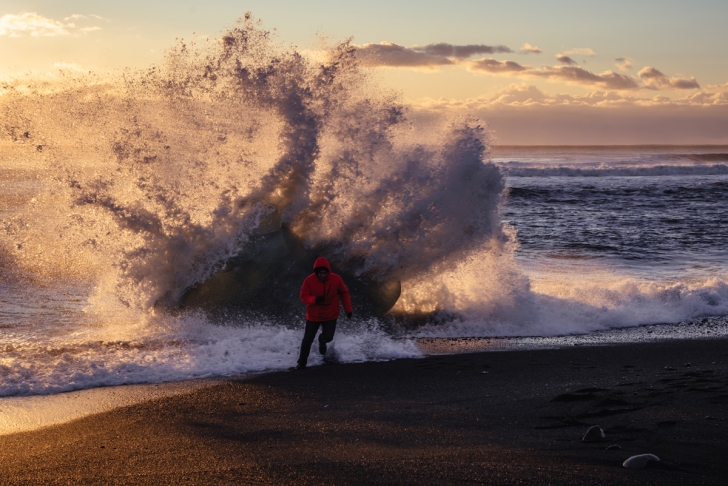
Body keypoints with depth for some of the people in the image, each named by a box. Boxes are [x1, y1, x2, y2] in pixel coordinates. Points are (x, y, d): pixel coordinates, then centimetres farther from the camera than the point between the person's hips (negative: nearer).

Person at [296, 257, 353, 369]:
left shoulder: (336, 279, -16)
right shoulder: (309, 280, -20)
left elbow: (344, 293, 0)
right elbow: (303, 297, -13)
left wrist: (348, 309, -1)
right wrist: (314, 299, -33)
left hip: (331, 315, 1)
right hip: (313, 315, -1)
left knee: (328, 337, -10)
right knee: (307, 340, 4)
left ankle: (322, 340, 30)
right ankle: (302, 363, 24)